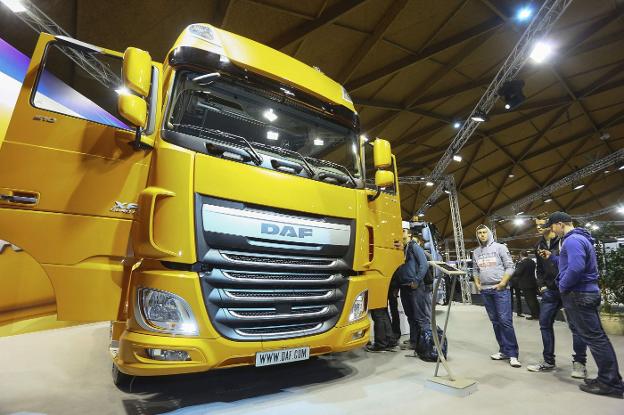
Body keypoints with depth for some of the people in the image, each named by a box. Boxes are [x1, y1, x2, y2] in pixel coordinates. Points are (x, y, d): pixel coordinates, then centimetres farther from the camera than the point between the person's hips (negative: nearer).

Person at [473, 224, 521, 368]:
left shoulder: (500, 247, -2)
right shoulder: (476, 252, 11)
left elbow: (510, 267, -5)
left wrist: (502, 283, -13)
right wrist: (477, 283, 5)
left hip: (500, 290, -5)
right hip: (485, 291, 5)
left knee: (505, 321, -8)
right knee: (495, 321, 10)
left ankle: (512, 354, 1)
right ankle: (504, 350, 19)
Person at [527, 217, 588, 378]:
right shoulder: (539, 245, 10)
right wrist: (541, 285, 8)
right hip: (550, 291, 6)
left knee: (575, 325, 3)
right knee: (545, 324, 8)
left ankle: (579, 363, 21)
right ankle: (548, 361, 20)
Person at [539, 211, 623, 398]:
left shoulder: (572, 240, -18)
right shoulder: (579, 238, 16)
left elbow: (576, 268, -29)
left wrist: (562, 286, -16)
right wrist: (552, 257, 17)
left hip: (578, 295, -10)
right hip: (586, 293, 10)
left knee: (594, 337, -3)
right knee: (596, 336, 14)